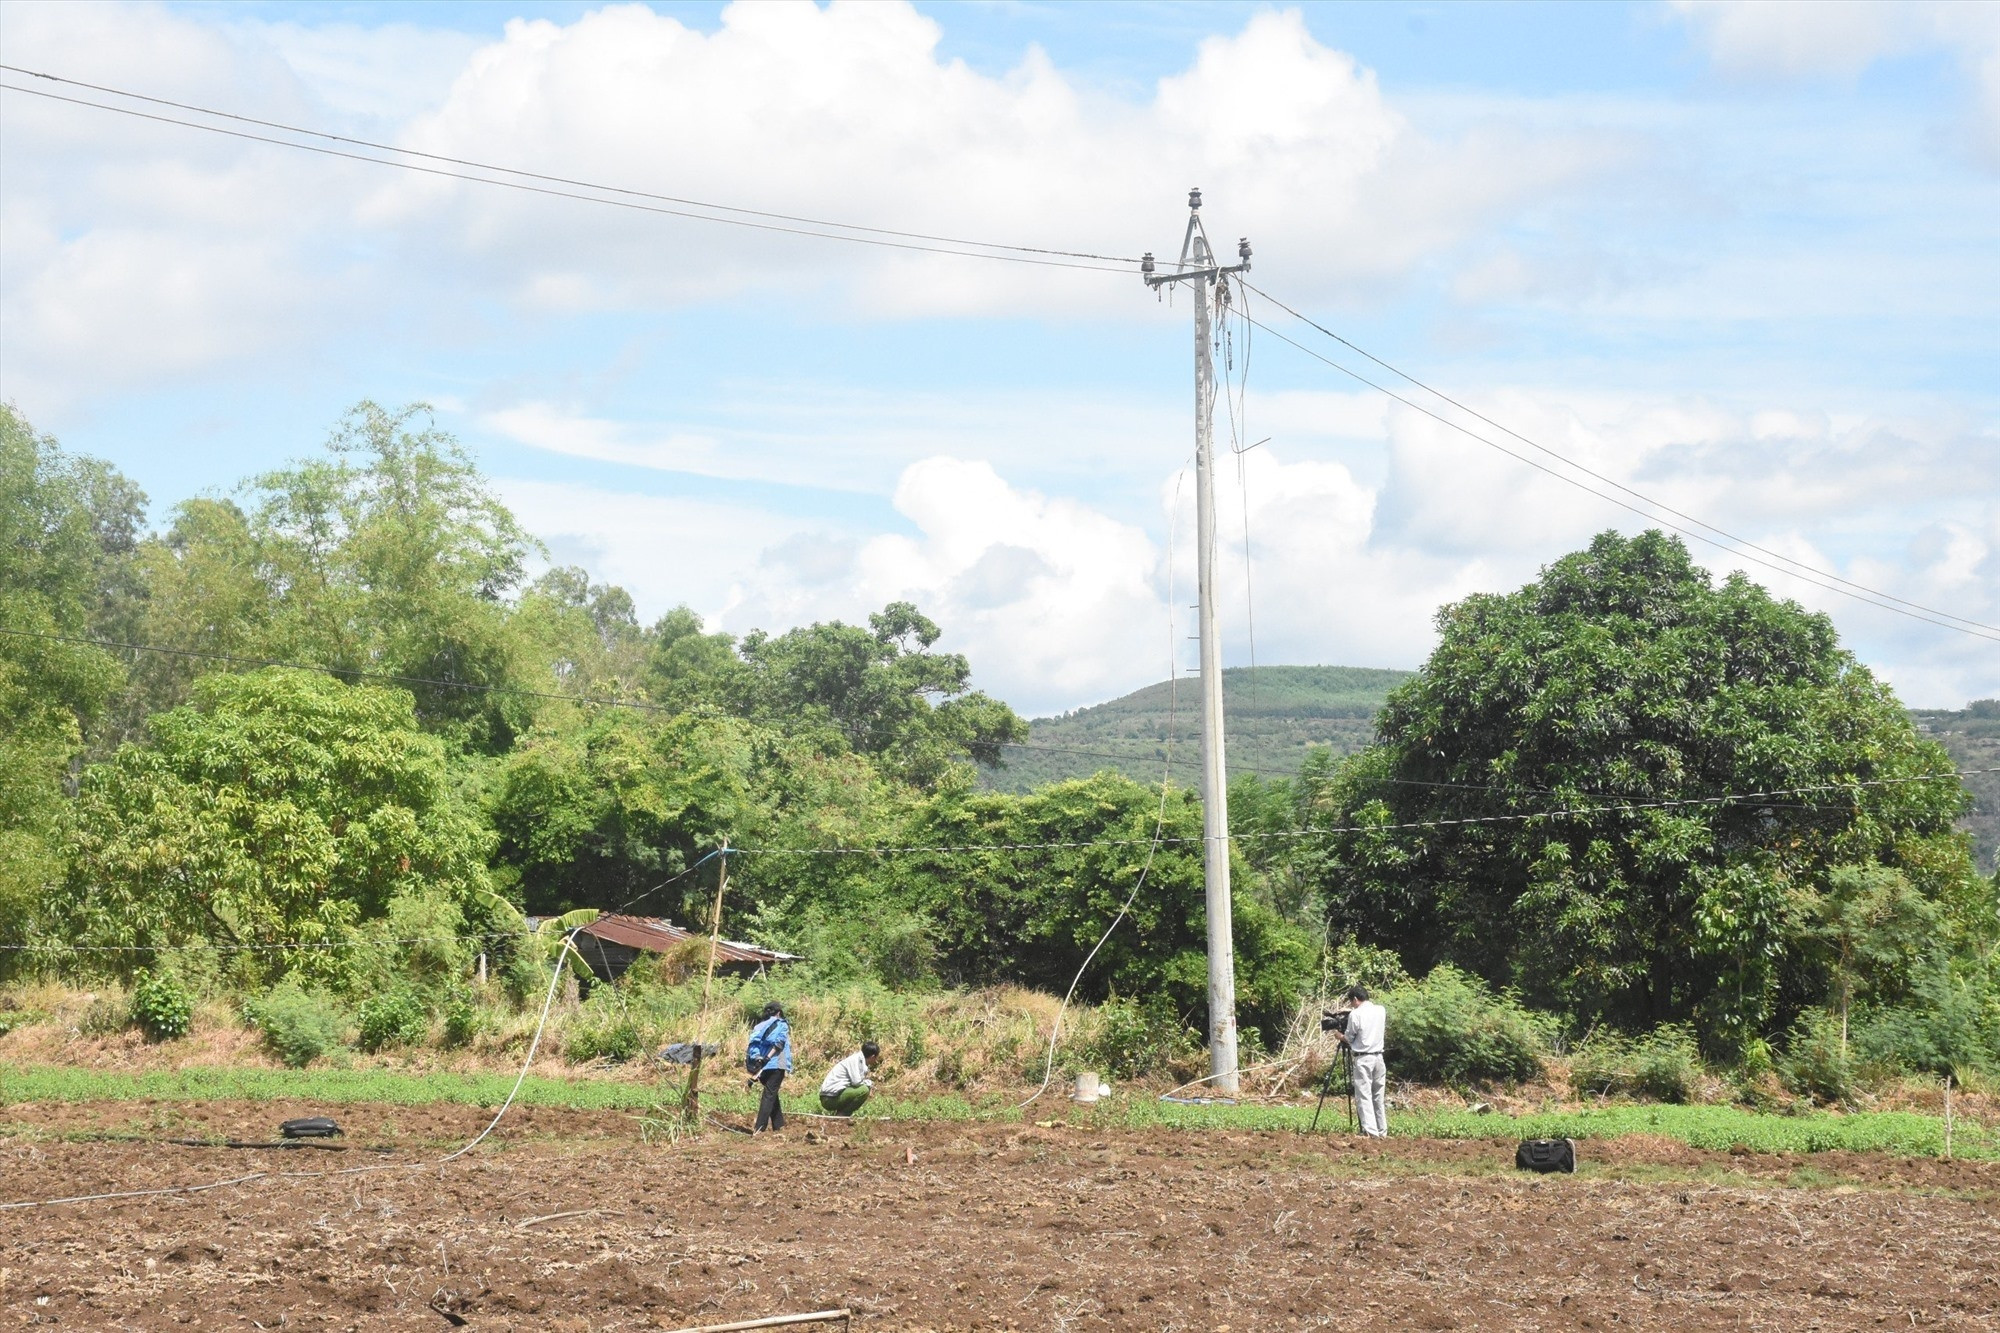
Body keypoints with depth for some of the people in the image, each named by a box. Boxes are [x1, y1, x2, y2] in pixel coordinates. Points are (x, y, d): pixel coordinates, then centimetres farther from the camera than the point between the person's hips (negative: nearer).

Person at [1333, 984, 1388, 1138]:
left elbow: (1348, 1038, -3)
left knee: (1364, 1096, -5)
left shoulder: (1356, 1014, -9)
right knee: (1379, 1096, 11)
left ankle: (1371, 1131, -15)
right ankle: (1382, 1131, 12)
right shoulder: (1381, 1010, 7)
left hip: (1363, 1059, -6)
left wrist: (1339, 1035, 20)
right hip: (1379, 1057, 6)